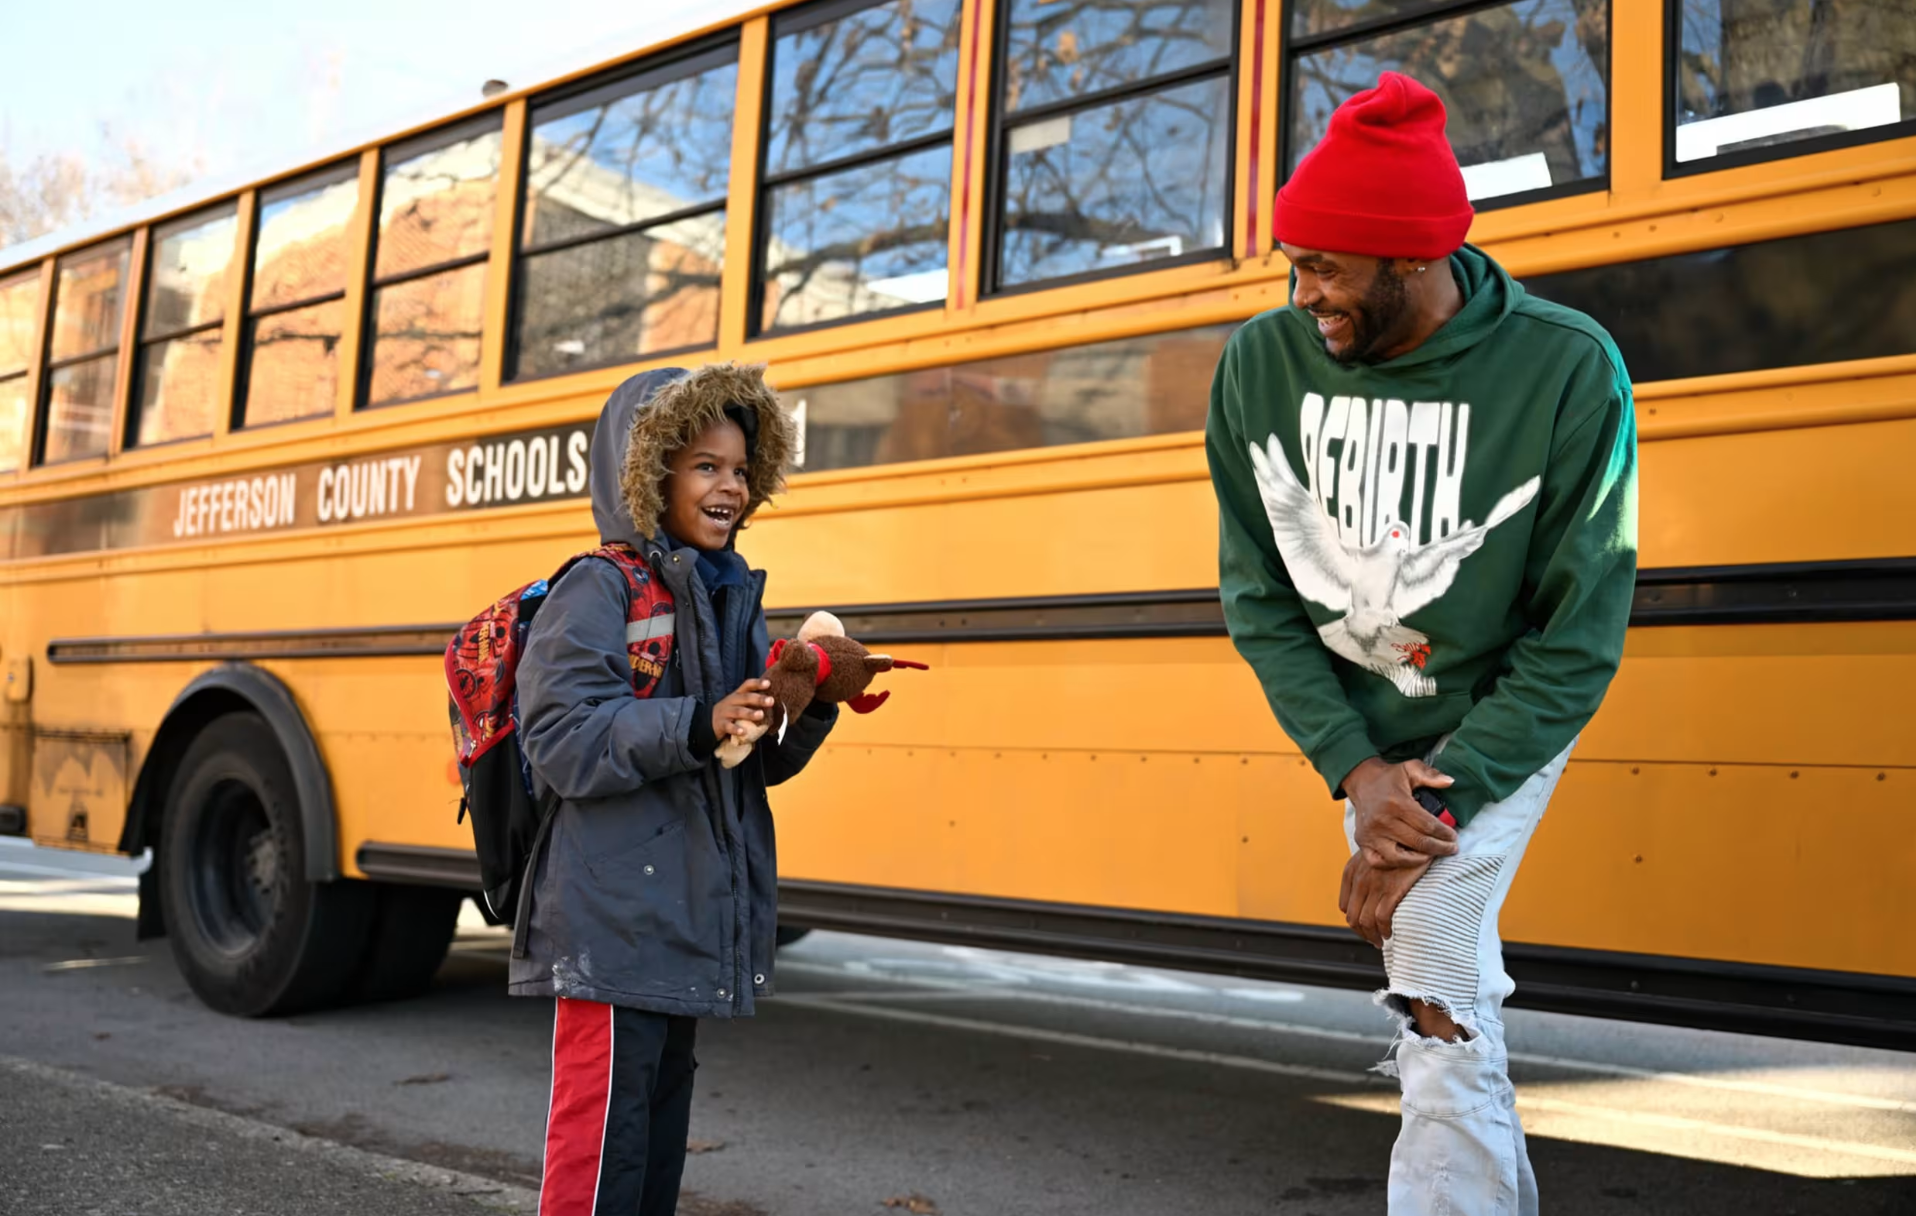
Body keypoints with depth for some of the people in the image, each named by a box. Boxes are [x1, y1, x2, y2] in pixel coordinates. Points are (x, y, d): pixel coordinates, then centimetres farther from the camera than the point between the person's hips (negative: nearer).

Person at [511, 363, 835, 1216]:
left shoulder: (732, 595, 12)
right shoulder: (597, 590, -10)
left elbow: (761, 763, 12)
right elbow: (562, 742, -20)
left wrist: (810, 707, -7)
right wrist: (698, 725, -28)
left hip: (692, 916, 8)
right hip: (613, 924, -8)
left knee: (663, 1118, 18)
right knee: (602, 1131, -3)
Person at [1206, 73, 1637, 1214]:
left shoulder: (1568, 371, -23)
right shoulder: (1262, 365, -15)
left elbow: (1580, 638, -19)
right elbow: (1258, 594, -8)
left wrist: (1443, 797, -24)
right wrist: (1356, 771, -18)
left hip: (1500, 719, -4)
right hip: (1354, 722, 4)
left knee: (1437, 1009, -17)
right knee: (1445, 988, 18)